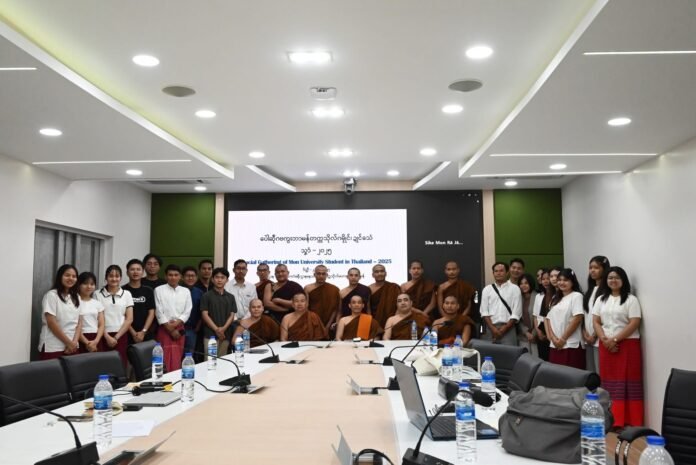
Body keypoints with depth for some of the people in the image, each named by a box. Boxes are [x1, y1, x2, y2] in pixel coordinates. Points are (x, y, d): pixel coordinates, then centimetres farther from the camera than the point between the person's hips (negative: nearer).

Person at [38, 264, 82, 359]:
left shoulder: (76, 298, 14)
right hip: (53, 348, -5)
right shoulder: (51, 295, -5)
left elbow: (79, 322, 9)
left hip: (72, 347, 5)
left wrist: (74, 342, -6)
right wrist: (68, 343, -11)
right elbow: (52, 323, -12)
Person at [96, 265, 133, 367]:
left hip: (121, 336, 1)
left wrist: (116, 337, -4)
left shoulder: (126, 294, 7)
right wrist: (107, 337, -8)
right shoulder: (98, 294, 2)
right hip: (104, 336, -1)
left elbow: (129, 319, 4)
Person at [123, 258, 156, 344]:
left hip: (146, 335, 2)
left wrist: (143, 331, -6)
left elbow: (151, 313, 6)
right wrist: (133, 332, -9)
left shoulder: (148, 291, 9)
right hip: (128, 334, -2)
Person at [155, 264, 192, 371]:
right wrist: (170, 329, -9)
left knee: (177, 359, 5)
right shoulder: (159, 290, -1)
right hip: (164, 328, -2)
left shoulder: (186, 291, 8)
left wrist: (176, 323, -12)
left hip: (179, 328, 3)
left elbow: (187, 311, 3)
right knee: (165, 358, -5)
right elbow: (158, 311, -5)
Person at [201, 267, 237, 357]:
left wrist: (224, 328, -10)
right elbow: (204, 314, -4)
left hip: (226, 334, 3)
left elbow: (232, 315, 7)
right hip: (210, 334, -3)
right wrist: (216, 329, -13)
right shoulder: (206, 296, 1)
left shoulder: (230, 297, 11)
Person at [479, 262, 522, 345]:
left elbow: (516, 313, 0)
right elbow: (484, 311, 4)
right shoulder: (487, 289, 11)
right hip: (490, 328, 2)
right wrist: (493, 328, -8)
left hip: (508, 328, -2)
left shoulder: (514, 289, 6)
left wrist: (504, 328, -9)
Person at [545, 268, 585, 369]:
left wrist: (563, 339, -11)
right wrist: (553, 338, -4)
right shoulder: (555, 299, 18)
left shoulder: (576, 296, -2)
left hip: (571, 345, -6)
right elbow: (548, 319, 12)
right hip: (555, 346, 6)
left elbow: (577, 319, -12)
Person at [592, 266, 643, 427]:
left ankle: (629, 422, 1)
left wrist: (614, 339, -16)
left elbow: (634, 323, -11)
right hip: (606, 346, 4)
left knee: (627, 383, -3)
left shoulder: (631, 299, -3)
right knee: (609, 383, 5)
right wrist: (605, 339, -9)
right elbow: (596, 322, 7)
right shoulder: (601, 300, 12)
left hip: (627, 344, -4)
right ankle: (612, 420, 11)